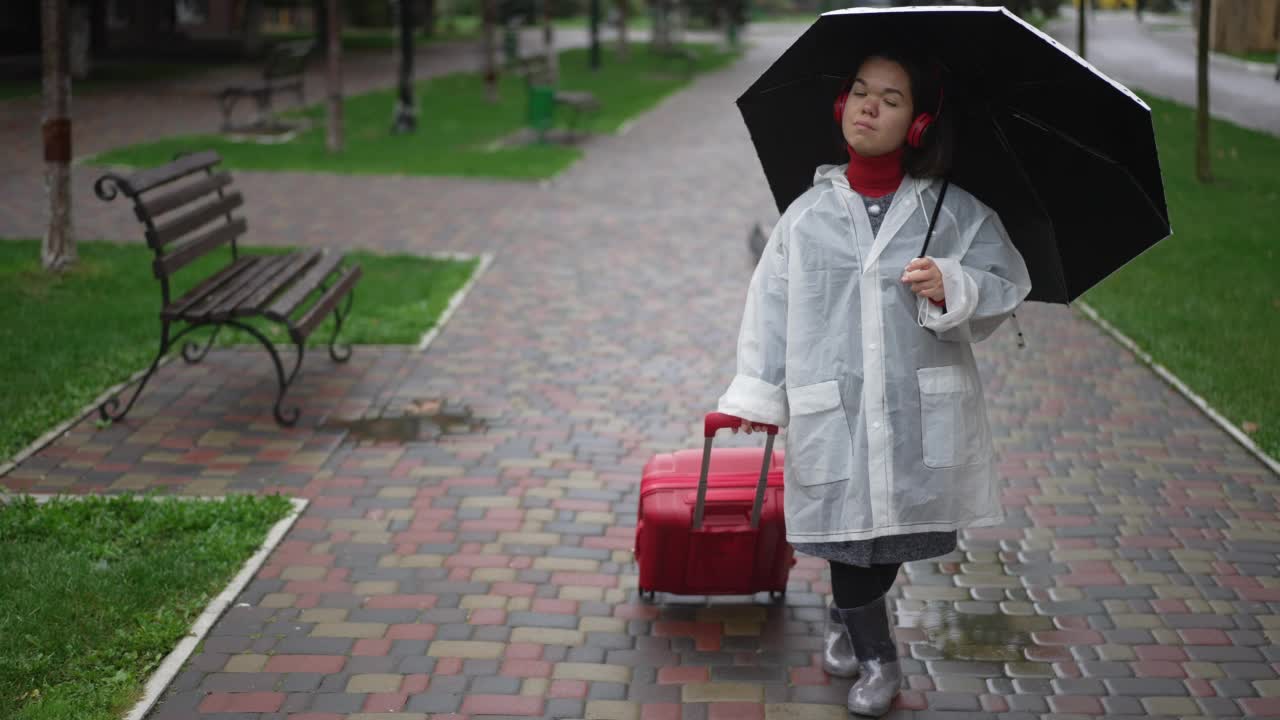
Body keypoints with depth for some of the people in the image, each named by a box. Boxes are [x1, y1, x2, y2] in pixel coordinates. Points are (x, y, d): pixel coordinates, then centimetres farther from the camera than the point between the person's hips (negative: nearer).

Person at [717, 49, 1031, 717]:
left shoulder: (954, 211, 3)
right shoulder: (808, 215, 4)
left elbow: (1006, 285, 2)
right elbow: (771, 302, 6)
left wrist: (953, 289, -18)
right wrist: (758, 388, 4)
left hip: (922, 408, 0)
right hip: (833, 409, 0)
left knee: (890, 531, 6)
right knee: (849, 527, 3)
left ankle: (846, 616, 37)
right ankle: (875, 657, 27)